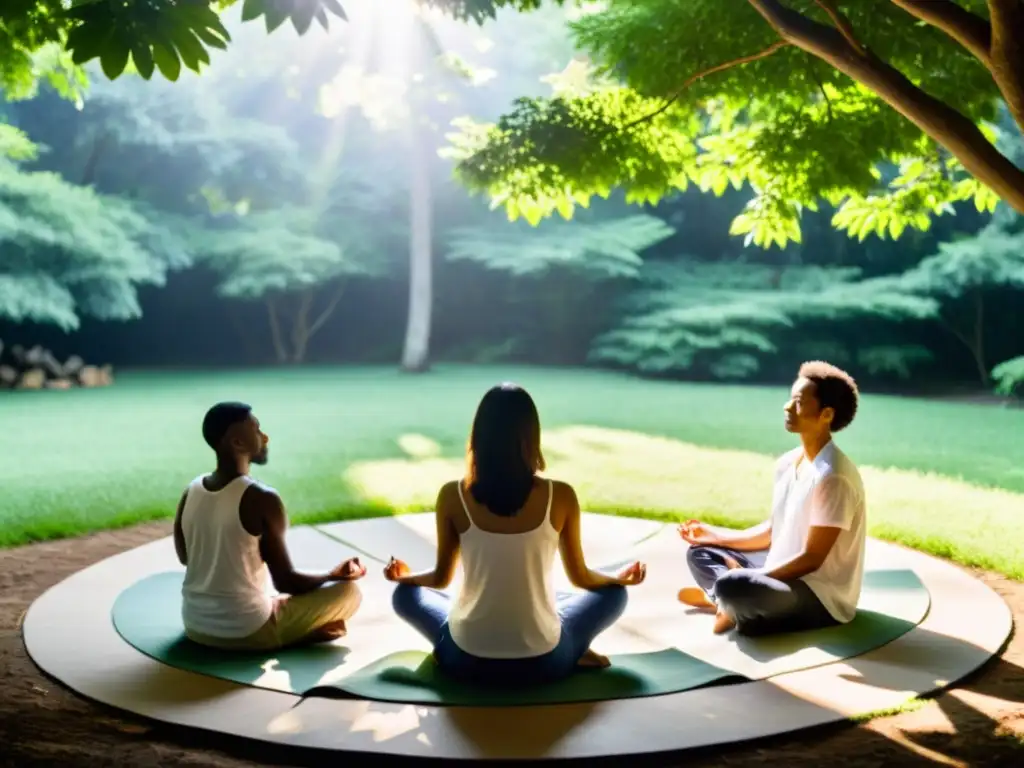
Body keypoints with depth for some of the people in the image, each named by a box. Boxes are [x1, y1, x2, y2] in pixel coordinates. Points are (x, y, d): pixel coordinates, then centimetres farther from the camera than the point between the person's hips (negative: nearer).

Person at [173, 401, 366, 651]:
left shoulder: (190, 492, -1)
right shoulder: (262, 500, -19)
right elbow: (286, 582, -14)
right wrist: (334, 574, 4)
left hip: (195, 627, 6)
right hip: (248, 632, -6)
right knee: (348, 590, 6)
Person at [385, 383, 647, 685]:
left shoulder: (452, 496, -9)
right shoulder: (560, 496, -10)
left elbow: (441, 578, 5)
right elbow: (581, 578, 4)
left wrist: (402, 576, 28)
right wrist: (620, 578, 27)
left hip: (467, 660, 0)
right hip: (542, 662, 1)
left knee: (405, 593, 28)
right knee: (613, 594, 26)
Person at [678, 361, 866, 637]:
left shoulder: (832, 477, -24)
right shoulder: (787, 463, 4)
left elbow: (812, 559, -22)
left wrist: (746, 579, -17)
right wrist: (714, 535, 7)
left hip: (822, 596, -9)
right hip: (784, 573, 10)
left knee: (732, 586, -34)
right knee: (700, 552, 14)